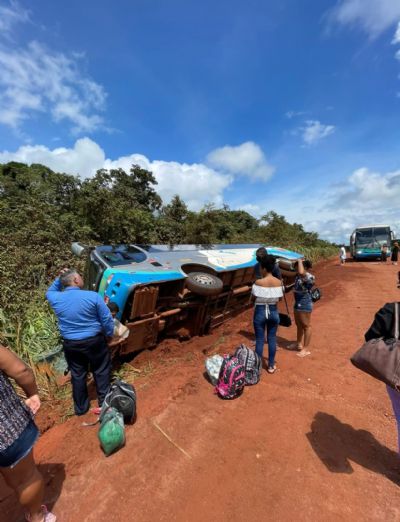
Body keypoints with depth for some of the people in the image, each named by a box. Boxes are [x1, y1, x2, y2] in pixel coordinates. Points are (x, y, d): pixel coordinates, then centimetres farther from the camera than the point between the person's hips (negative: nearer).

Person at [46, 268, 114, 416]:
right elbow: (107, 319, -13)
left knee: (77, 375, 21)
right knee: (101, 371, 17)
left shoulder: (56, 298, -10)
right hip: (94, 340, -3)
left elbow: (49, 292, 19)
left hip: (70, 344, 3)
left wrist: (59, 278, 5)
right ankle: (104, 403, 30)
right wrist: (109, 335, 5)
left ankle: (80, 407, 38)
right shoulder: (93, 296, -20)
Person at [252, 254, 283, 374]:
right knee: (272, 339, 17)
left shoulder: (259, 282, -19)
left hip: (260, 312, -3)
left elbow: (254, 297, -12)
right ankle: (271, 365, 30)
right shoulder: (278, 282, -7)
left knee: (259, 340, 9)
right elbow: (279, 298, 1)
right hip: (273, 312, 4)